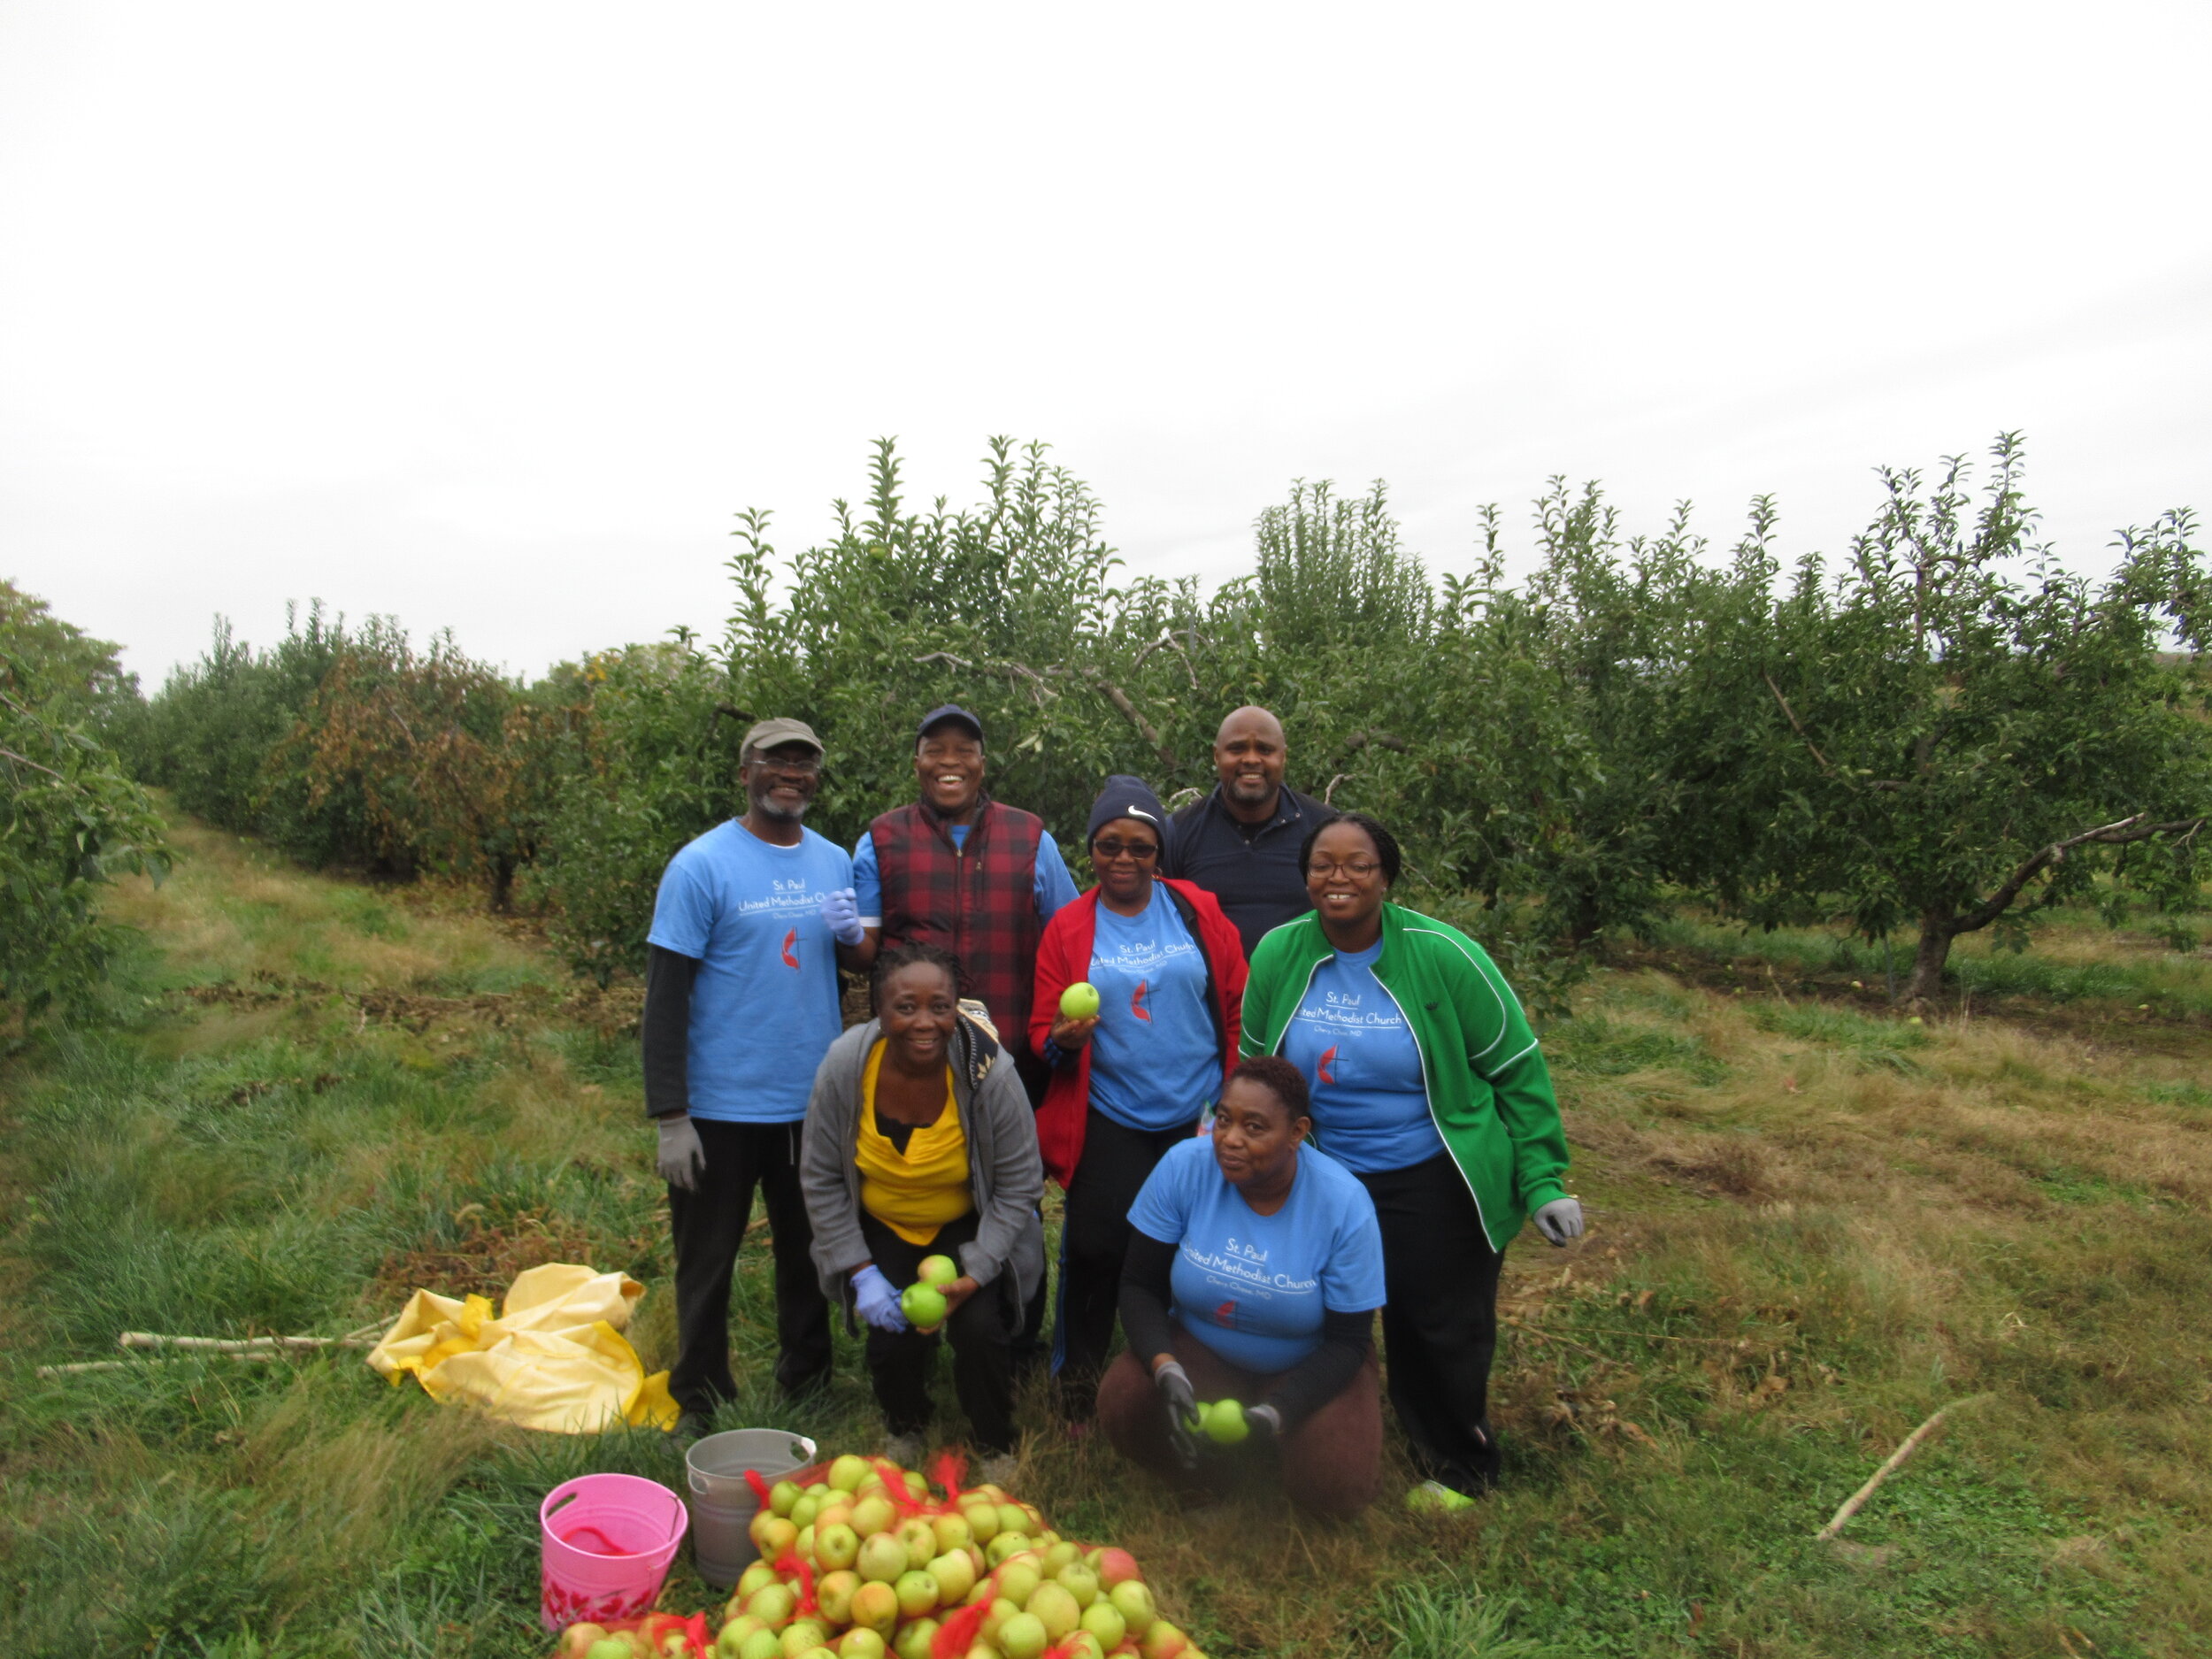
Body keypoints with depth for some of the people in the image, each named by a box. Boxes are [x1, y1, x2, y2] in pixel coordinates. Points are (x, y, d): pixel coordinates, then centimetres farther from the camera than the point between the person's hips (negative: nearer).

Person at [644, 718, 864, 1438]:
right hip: (723, 1107, -5)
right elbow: (666, 999, -12)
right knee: (708, 1261, 11)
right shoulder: (702, 865, -11)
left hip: (815, 1101, 5)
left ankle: (807, 1379, 38)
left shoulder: (835, 862, 5)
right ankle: (701, 1406, 30)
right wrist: (670, 1117, -14)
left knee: (810, 1251, 19)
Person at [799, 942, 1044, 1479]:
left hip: (967, 1228, -1)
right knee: (892, 1336, -15)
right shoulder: (844, 1065, -22)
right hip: (879, 1229, 1)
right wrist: (860, 1271, -13)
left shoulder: (989, 1072, -25)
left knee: (980, 1327, -20)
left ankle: (995, 1449, 11)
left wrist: (975, 1273, -21)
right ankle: (906, 1431, 22)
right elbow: (821, 1179, -9)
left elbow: (1018, 1187, -14)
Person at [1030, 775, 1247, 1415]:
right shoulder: (1068, 927, 1)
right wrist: (1063, 1040, -21)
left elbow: (1238, 1004, 4)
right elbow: (1042, 1027, 2)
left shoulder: (1198, 911, 0)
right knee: (1095, 1247, -5)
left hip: (1197, 1119, 1)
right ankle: (1077, 1369, 23)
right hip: (1110, 1122, -1)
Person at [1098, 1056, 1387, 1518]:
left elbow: (1347, 1341, -15)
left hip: (1305, 1368, -1)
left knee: (1341, 1484, -26)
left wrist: (1277, 1412, -30)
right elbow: (1140, 1286, -11)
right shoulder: (1184, 1167, -20)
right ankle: (1215, 1482, 6)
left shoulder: (1344, 1204, -23)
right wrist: (1166, 1369, -30)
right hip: (1199, 1349, 1)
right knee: (1122, 1405, -27)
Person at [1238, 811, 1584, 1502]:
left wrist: (1543, 1181, -9)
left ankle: (1462, 1468, 38)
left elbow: (1517, 1070, -8)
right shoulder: (1278, 954, -8)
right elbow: (1255, 1065, 8)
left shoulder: (1442, 955, -16)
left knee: (1446, 1329, 10)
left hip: (1436, 1183, -3)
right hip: (1322, 1183, 3)